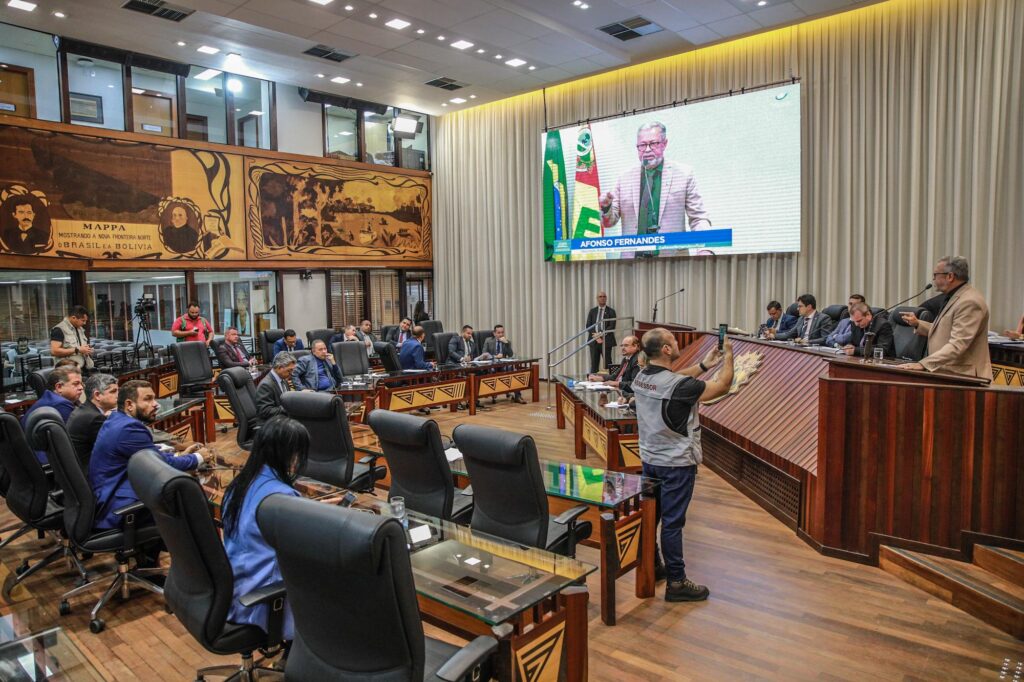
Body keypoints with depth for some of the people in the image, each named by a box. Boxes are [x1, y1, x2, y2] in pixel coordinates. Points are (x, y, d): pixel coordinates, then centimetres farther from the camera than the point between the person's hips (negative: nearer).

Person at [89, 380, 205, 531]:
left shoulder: (117, 420, 8)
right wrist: (198, 458, -1)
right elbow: (165, 464, -15)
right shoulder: (129, 428, -23)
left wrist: (180, 456, 7)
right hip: (117, 509, -10)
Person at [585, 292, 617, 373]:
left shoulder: (611, 311, 3)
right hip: (594, 341, 2)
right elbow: (588, 326, 6)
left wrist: (601, 334, -15)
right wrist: (596, 337, -7)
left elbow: (612, 326, -5)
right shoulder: (592, 311, 11)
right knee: (594, 363, 3)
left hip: (606, 340, -2)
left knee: (607, 363, -1)